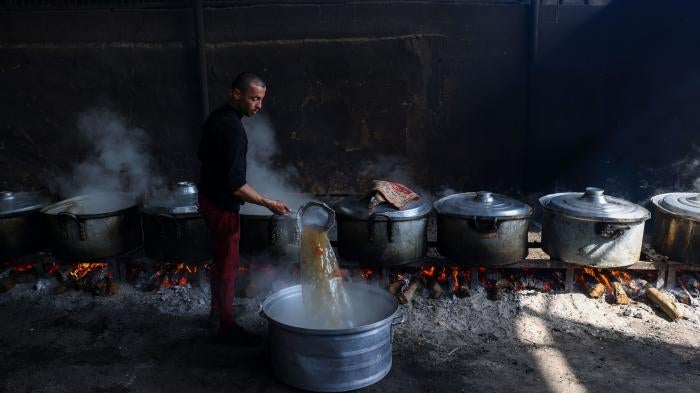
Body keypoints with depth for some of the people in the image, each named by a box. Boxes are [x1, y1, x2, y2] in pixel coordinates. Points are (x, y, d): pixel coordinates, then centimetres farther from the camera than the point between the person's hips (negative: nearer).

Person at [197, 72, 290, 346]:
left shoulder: (217, 118, 4)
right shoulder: (233, 129, -26)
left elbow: (203, 155, 17)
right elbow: (235, 185, -29)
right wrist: (269, 204, -23)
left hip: (208, 197, 10)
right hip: (222, 205, -10)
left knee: (221, 258, 23)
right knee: (228, 265, 2)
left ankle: (218, 307, 41)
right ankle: (226, 328, 14)